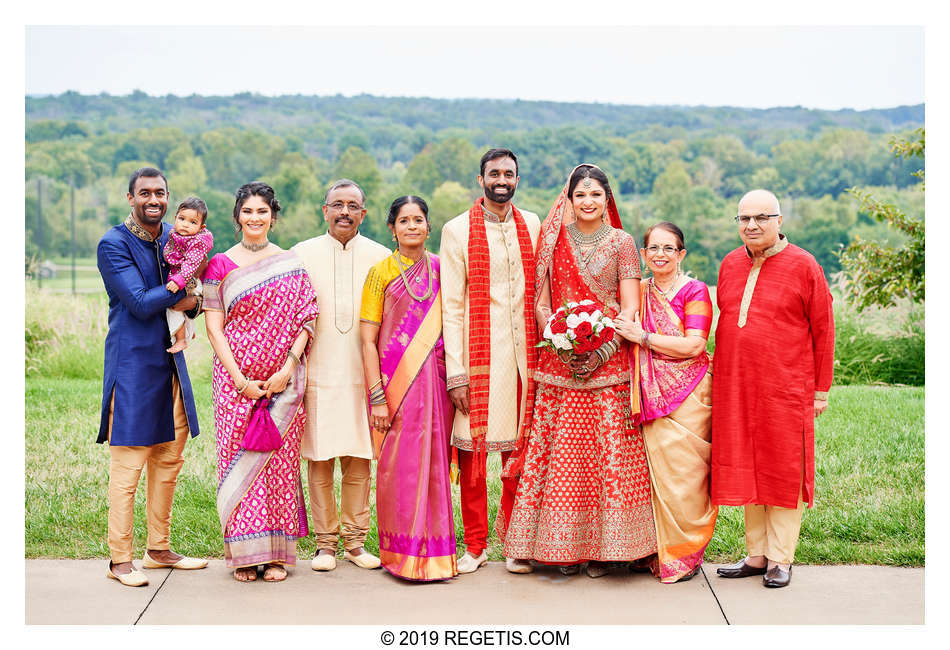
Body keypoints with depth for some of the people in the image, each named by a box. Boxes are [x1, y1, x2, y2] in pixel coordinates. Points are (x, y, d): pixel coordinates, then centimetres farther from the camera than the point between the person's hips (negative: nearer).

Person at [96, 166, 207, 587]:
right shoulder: (113, 244, -8)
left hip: (170, 360, 7)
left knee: (169, 458, 12)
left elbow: (196, 300, 12)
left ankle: (158, 549, 24)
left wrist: (190, 303, -11)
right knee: (128, 464, -5)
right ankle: (119, 559, 4)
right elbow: (140, 303, -17)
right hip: (132, 364, -7)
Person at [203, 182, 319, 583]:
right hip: (235, 377, -1)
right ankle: (244, 553, 9)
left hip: (283, 379, 1)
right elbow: (214, 327, 0)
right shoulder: (220, 265, 4)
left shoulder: (291, 264, 7)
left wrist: (288, 369, -11)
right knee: (238, 458, 0)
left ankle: (277, 553, 12)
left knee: (281, 459, 2)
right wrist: (241, 380, -10)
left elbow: (305, 319, 2)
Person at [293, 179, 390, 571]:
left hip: (363, 376, 1)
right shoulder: (302, 254, 5)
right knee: (320, 460, 1)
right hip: (318, 376, 0)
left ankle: (355, 542, 14)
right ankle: (325, 543, 13)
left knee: (359, 460, 3)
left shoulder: (380, 257, 6)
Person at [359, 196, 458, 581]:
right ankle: (403, 554, 9)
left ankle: (435, 550, 16)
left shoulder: (440, 270, 10)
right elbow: (368, 339, -3)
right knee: (399, 466, -2)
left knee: (434, 463, 5)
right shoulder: (381, 272, 0)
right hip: (395, 380, -3)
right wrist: (377, 397, -10)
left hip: (436, 381, 3)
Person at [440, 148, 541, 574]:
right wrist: (455, 372, -9)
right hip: (478, 357, -2)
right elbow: (451, 305, -3)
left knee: (520, 448, 6)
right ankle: (475, 544, 14)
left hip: (525, 355, 3)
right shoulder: (457, 231, 1)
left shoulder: (533, 227, 11)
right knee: (472, 448, 0)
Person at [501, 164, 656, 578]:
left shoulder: (622, 242, 5)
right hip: (560, 363, 2)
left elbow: (630, 307, -1)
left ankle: (602, 547, 5)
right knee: (561, 452, 1)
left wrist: (602, 349, -15)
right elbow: (541, 303, 8)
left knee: (608, 452, -4)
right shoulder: (554, 241, 10)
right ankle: (565, 547, 10)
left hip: (609, 360, -2)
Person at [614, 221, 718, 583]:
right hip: (652, 395, 4)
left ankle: (686, 554, 10)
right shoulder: (640, 292, 13)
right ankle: (660, 552, 13)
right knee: (656, 470, 2)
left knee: (683, 474, -4)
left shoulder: (694, 292, -4)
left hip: (688, 394, -4)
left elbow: (694, 345, -14)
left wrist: (643, 337, -13)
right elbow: (626, 334, 25)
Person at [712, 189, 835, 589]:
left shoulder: (803, 266, -3)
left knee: (783, 473, 3)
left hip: (785, 390, -4)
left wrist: (821, 390, -2)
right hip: (735, 388, 4)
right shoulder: (730, 265, 11)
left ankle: (780, 559, 12)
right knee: (747, 471, 9)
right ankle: (756, 555, 19)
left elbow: (823, 331, -1)